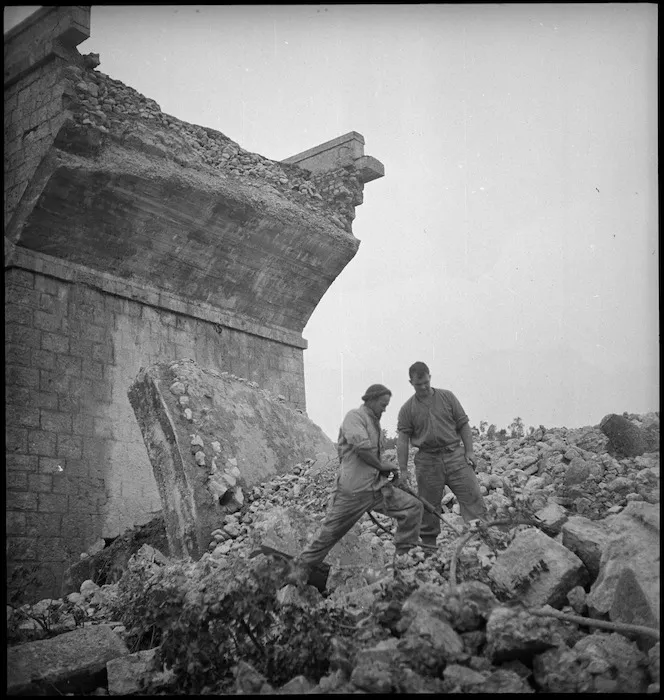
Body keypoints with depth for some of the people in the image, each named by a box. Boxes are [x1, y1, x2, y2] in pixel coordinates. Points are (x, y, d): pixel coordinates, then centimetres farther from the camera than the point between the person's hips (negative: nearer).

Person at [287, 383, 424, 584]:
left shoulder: (375, 423, 18)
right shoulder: (354, 417, -10)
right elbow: (362, 448, -24)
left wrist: (386, 468, 14)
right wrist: (382, 465, -11)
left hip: (377, 488, 8)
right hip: (352, 491, -8)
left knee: (413, 506, -4)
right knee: (329, 533, 0)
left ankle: (401, 556, 4)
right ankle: (301, 568, 18)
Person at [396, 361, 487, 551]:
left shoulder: (447, 397, 6)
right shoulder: (407, 409, 4)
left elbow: (463, 425, 8)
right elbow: (402, 439, 0)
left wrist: (469, 451, 1)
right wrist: (403, 469, -5)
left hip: (455, 454, 0)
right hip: (427, 461, 0)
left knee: (472, 496, -7)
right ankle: (428, 545, 16)